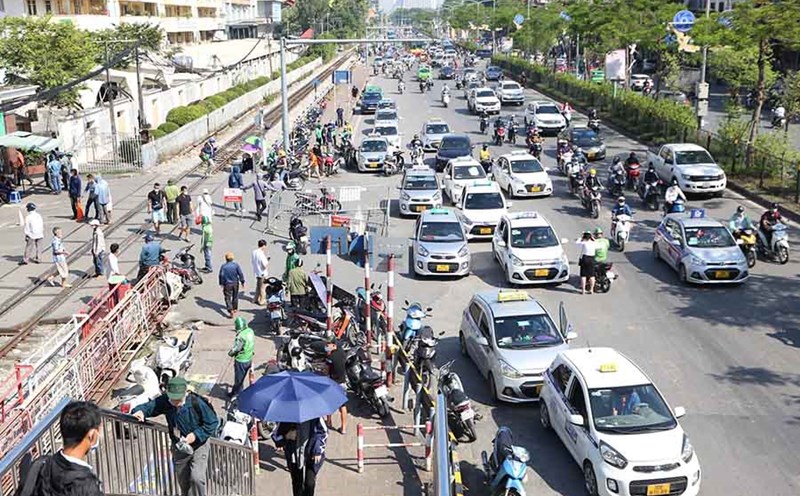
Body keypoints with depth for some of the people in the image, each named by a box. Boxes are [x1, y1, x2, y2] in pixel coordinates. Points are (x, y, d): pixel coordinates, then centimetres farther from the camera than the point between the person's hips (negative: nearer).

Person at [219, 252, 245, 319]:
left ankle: (231, 311, -13)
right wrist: (242, 282, 4)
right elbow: (240, 274, -7)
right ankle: (235, 309, 35)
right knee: (235, 297, 20)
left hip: (227, 284, -2)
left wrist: (221, 283, 2)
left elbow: (221, 275, -9)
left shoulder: (223, 266, -11)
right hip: (235, 283, 2)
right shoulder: (236, 265, -9)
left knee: (227, 298, 2)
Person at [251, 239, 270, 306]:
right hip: (263, 273, -8)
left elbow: (252, 262, 10)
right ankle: (262, 301, 17)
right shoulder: (261, 254, -26)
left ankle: (256, 299, 33)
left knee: (258, 286, 24)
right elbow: (265, 265, -27)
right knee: (263, 288, 7)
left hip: (256, 272, 8)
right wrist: (267, 259, -9)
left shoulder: (253, 252, -2)